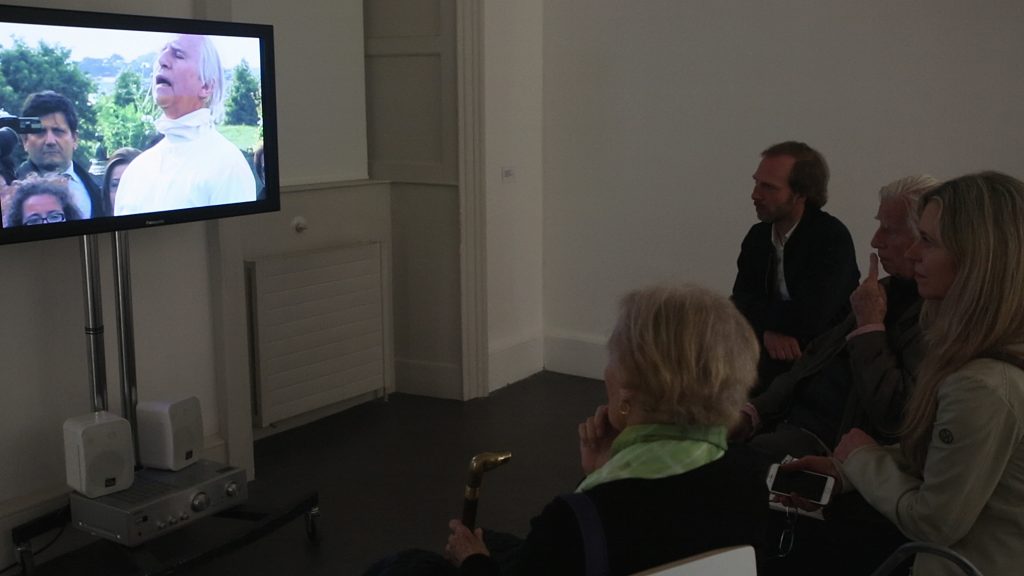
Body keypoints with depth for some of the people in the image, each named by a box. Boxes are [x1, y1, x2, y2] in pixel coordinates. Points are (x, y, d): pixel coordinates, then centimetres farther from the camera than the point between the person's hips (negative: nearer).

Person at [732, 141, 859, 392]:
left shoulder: (832, 238, -13)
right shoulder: (757, 236, 7)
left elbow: (809, 317, -23)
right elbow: (740, 302, -2)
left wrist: (758, 311, -9)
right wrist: (769, 329, -21)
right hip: (770, 356, 6)